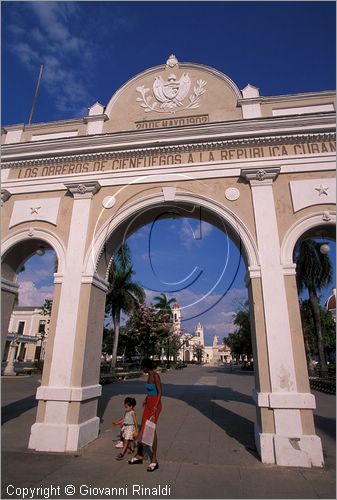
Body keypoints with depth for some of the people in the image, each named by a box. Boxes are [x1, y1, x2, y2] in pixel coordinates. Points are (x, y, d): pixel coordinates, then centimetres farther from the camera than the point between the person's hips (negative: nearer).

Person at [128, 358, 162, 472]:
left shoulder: (155, 376, -19)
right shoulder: (149, 375, 7)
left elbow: (160, 392, -21)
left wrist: (155, 408, -23)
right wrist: (145, 399, 27)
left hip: (155, 404, -9)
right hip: (148, 404, 9)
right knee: (142, 428, 14)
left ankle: (154, 461, 8)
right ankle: (139, 455, 29)